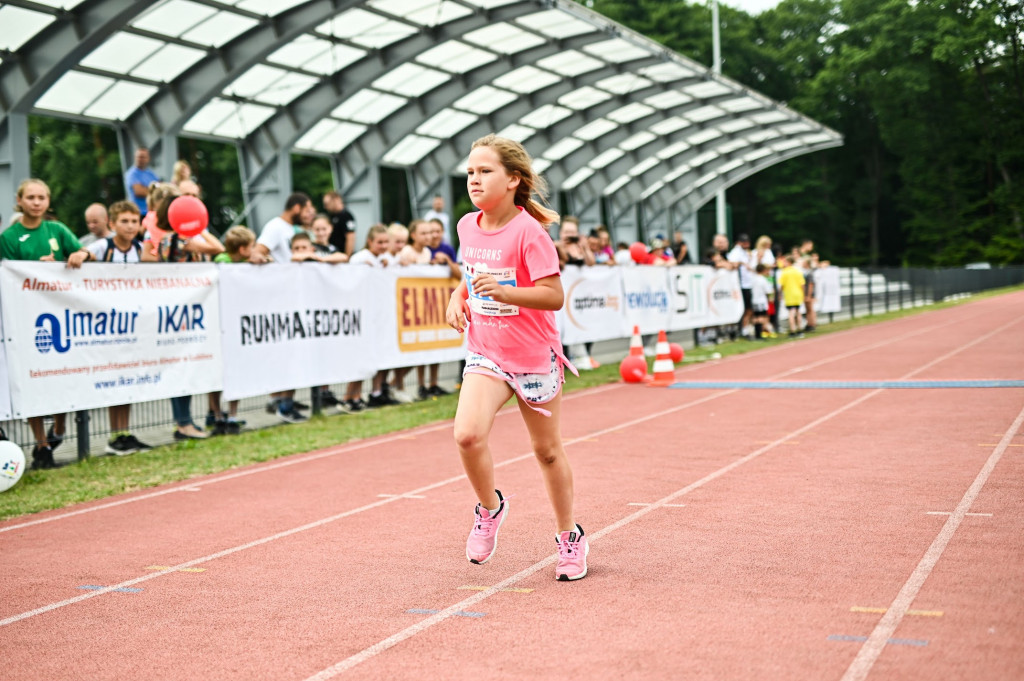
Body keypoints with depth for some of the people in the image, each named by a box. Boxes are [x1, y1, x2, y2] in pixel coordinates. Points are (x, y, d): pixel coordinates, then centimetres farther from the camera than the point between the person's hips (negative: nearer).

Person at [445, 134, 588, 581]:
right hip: (485, 354, 4)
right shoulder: (468, 227, 1)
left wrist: (503, 292, -34)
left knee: (547, 451, 10)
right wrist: (458, 297, 1)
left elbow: (554, 295, -22)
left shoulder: (528, 232, -18)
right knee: (467, 433, -21)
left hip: (534, 357, -4)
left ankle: (570, 538, 31)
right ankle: (490, 509, 7)